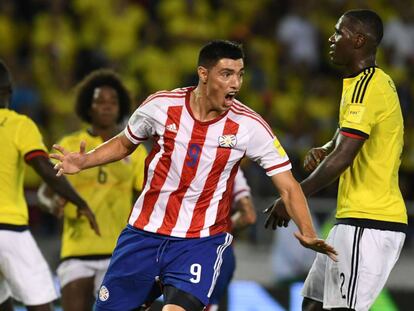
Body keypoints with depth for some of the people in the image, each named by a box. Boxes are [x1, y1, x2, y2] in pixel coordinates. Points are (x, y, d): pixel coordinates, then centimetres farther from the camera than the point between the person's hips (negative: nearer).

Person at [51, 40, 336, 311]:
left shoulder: (250, 126, -10)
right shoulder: (162, 105, -6)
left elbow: (289, 187, -9)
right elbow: (124, 144, 13)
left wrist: (308, 234, -24)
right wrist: (83, 162, -4)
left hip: (202, 240, -2)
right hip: (145, 231, 2)